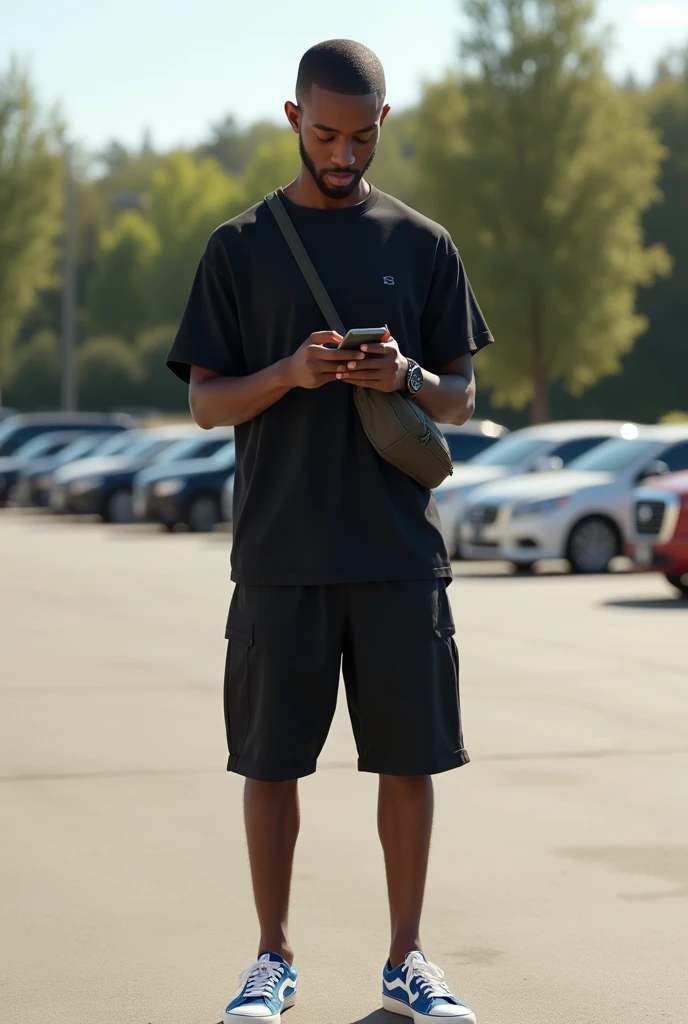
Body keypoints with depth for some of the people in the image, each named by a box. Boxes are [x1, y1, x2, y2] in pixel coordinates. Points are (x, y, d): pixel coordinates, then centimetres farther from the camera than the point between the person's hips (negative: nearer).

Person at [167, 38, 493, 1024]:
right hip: (280, 554, -1)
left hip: (400, 550, 1)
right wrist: (290, 373, -16)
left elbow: (462, 399, 10)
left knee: (410, 754, 3)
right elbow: (205, 402, 3)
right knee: (271, 758, 3)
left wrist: (407, 376, -13)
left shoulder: (423, 246, 9)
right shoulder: (240, 247, 5)